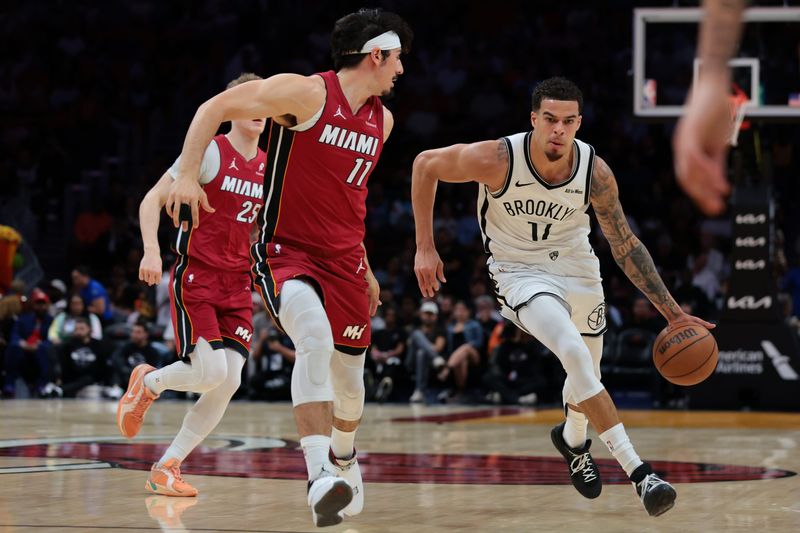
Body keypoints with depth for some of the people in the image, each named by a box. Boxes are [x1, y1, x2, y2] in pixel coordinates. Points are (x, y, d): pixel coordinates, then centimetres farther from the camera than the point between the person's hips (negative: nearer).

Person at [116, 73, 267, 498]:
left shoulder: (269, 167, 11)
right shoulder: (209, 151, -7)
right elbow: (153, 199, -8)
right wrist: (151, 251, -21)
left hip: (237, 286, 6)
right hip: (195, 278, -6)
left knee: (229, 382, -6)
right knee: (211, 371, -20)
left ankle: (166, 468, 5)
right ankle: (147, 383, 13)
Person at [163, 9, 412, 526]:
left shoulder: (382, 120, 10)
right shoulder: (306, 92, -13)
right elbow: (214, 108, -13)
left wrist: (364, 268, 28)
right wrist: (187, 176, -25)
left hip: (344, 260, 7)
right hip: (287, 252, -7)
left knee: (350, 376, 13)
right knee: (315, 337, -33)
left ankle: (344, 457, 46)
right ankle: (320, 478, -39)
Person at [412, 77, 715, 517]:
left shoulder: (595, 172, -18)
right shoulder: (498, 159, -27)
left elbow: (626, 247, -7)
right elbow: (425, 165, -10)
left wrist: (672, 312, -10)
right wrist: (425, 247, -11)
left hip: (576, 266, 4)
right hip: (520, 272, -4)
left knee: (586, 373, 17)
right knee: (574, 352, -28)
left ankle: (572, 439, 54)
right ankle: (639, 474, -30)